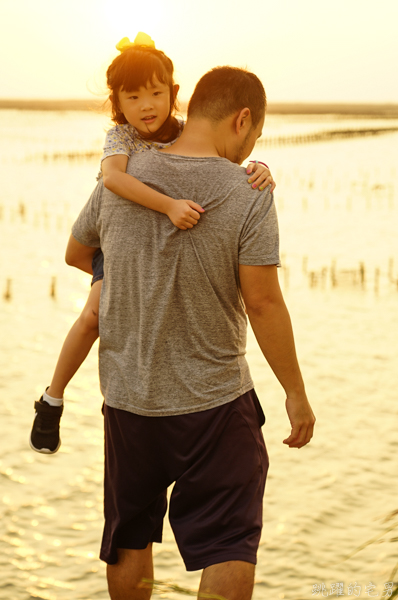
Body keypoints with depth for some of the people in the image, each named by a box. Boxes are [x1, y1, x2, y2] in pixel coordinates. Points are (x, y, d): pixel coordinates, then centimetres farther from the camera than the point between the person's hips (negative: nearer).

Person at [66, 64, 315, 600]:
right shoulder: (248, 195, -13)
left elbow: (75, 254, 15)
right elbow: (262, 301, -16)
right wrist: (296, 393, -6)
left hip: (128, 396, 4)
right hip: (214, 400, -4)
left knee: (130, 539, 20)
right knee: (229, 545, 6)